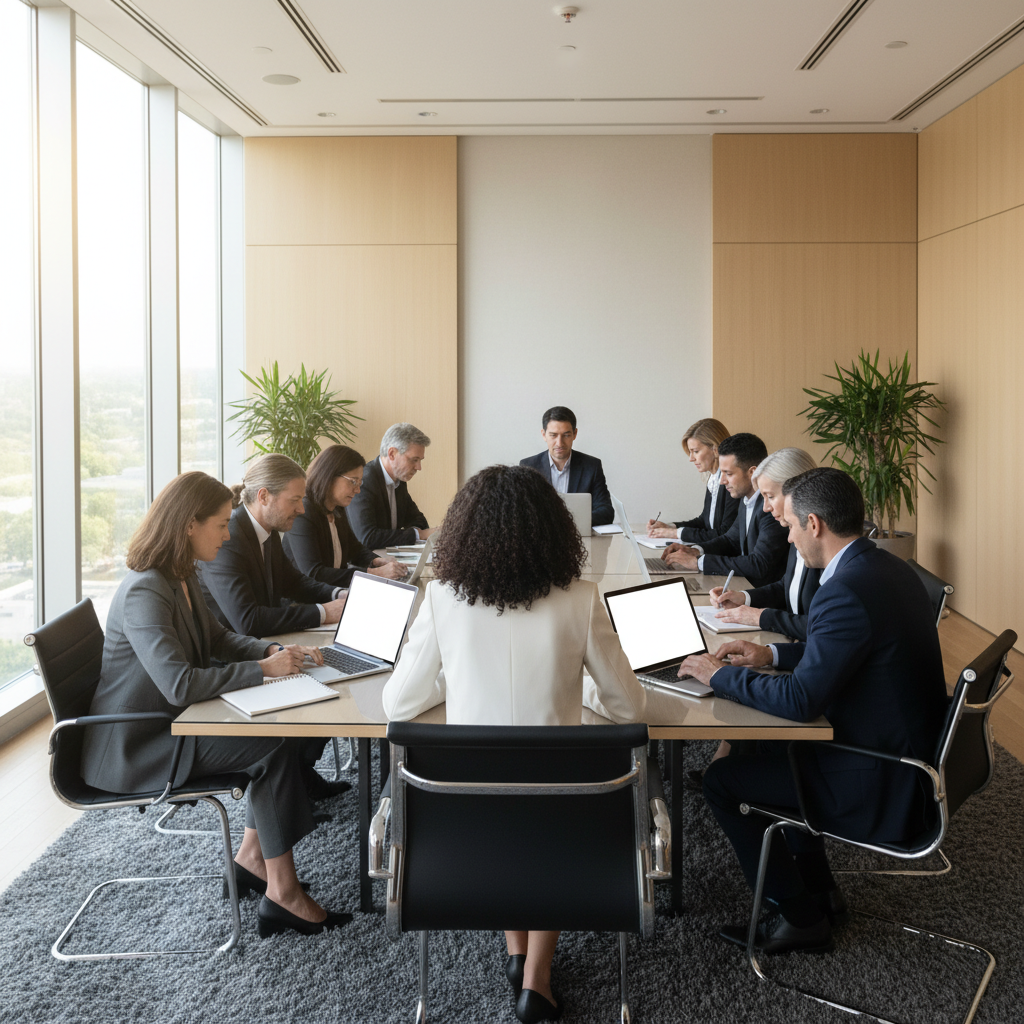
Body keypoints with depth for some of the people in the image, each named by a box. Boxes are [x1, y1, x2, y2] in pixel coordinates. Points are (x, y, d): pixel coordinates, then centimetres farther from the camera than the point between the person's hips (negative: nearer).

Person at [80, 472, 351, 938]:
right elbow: (180, 685, -33)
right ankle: (282, 894, -11)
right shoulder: (144, 592, -26)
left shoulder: (181, 578, 6)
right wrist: (264, 668, -24)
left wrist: (277, 651, 0)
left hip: (167, 723, 10)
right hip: (131, 747, -10)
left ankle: (252, 856, 8)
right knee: (274, 747, -18)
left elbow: (217, 638, 17)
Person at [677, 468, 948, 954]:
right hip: (911, 754, 10)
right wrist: (772, 653, 11)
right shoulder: (887, 568, 4)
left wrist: (720, 675, -13)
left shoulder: (846, 593, -28)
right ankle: (819, 889, 33)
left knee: (721, 779, 1)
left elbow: (799, 700, -27)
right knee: (766, 746, 25)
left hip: (881, 786, -10)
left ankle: (800, 917, 15)